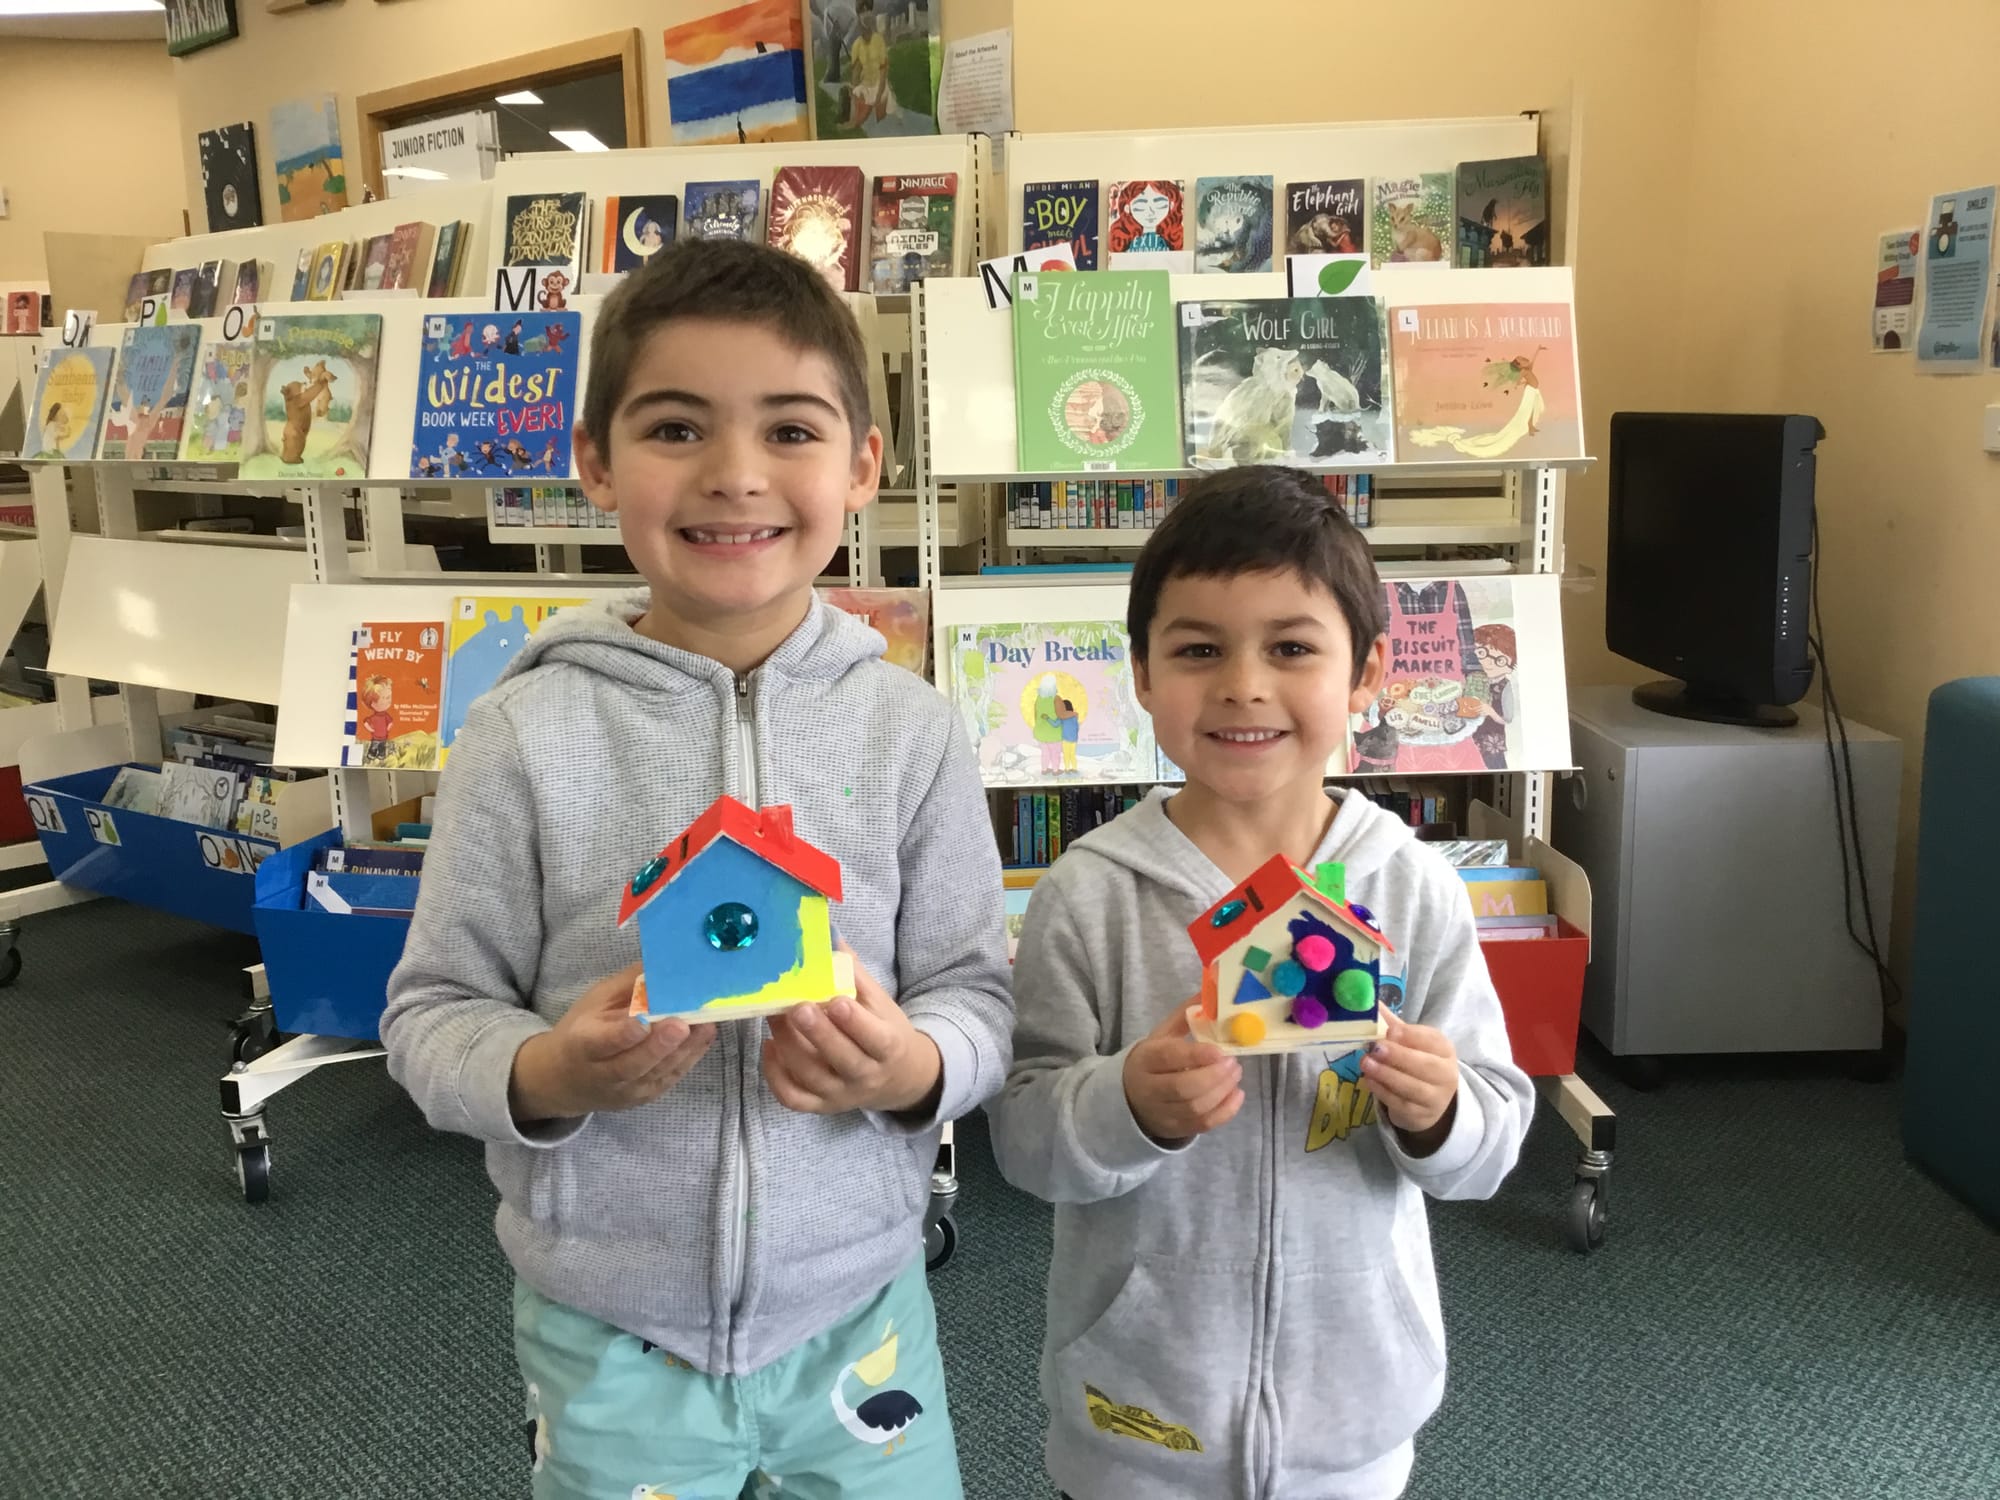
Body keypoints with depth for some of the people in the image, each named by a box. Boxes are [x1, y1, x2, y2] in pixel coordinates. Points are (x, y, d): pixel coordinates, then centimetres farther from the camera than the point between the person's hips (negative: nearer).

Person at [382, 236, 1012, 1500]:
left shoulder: (907, 726, -7)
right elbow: (433, 1010, -3)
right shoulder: (529, 733, -10)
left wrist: (914, 1067, -21)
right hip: (608, 1334, -1)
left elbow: (977, 995, -1)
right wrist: (542, 1075, -22)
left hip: (856, 1311, 1)